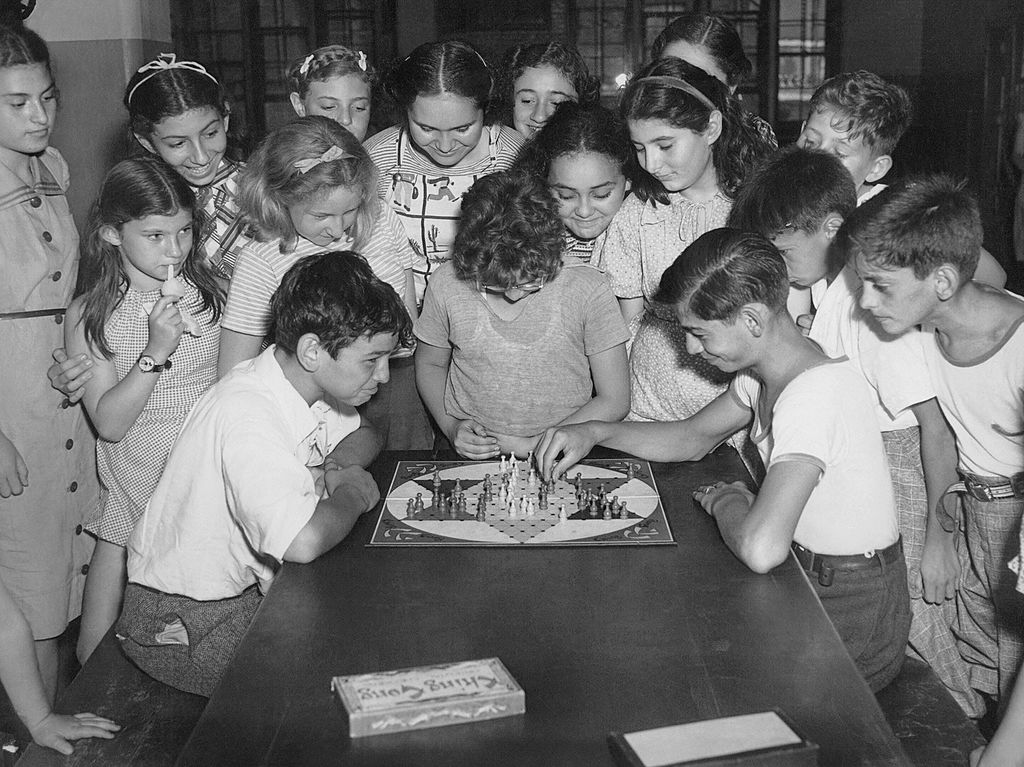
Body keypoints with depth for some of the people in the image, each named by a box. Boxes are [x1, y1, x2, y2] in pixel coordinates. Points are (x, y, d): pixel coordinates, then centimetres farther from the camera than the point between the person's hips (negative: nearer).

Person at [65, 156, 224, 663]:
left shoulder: (213, 293, -1)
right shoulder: (90, 316, -6)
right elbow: (109, 423, -11)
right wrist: (156, 351, -21)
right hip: (137, 496, -1)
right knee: (101, 656, 5)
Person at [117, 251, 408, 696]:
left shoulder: (305, 382, -4)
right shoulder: (247, 413, -30)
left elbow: (365, 436, 17)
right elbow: (302, 541, -44)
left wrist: (333, 471, -7)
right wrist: (351, 494, -22)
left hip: (249, 585, 8)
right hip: (181, 622, -8)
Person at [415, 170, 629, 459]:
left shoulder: (586, 289, -11)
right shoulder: (447, 286, -6)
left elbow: (614, 400, -5)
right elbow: (430, 363, 12)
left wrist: (533, 443, -11)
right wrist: (452, 427, -4)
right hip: (469, 455, 1)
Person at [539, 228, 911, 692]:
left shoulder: (815, 395, -31)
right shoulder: (762, 373, 0)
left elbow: (760, 549, -41)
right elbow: (694, 437, 16)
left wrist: (727, 501, -18)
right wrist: (595, 433, 1)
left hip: (851, 626, -8)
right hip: (808, 582, 8)